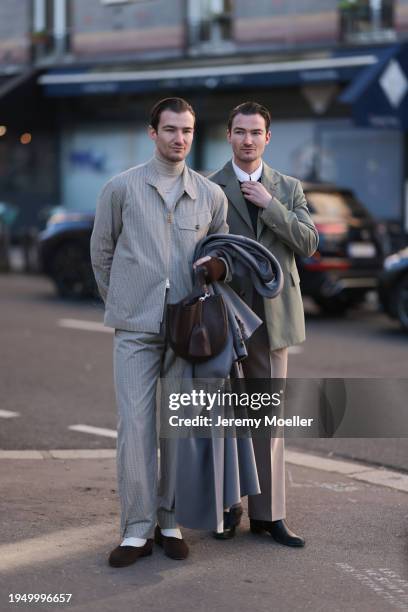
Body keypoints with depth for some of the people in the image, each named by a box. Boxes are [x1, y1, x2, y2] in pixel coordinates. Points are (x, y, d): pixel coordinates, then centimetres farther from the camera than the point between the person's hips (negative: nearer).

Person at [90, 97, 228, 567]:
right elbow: (101, 252, 11)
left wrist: (220, 266, -4)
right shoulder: (121, 188, 2)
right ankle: (136, 530, 2)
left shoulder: (211, 195, 7)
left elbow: (220, 249, 19)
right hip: (135, 329, -2)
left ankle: (171, 523, 15)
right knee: (134, 427, -5)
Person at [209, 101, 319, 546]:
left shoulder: (289, 188, 9)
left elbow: (308, 244, -3)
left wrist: (269, 205, -12)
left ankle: (267, 513, 9)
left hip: (272, 314, 2)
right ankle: (226, 505, 17)